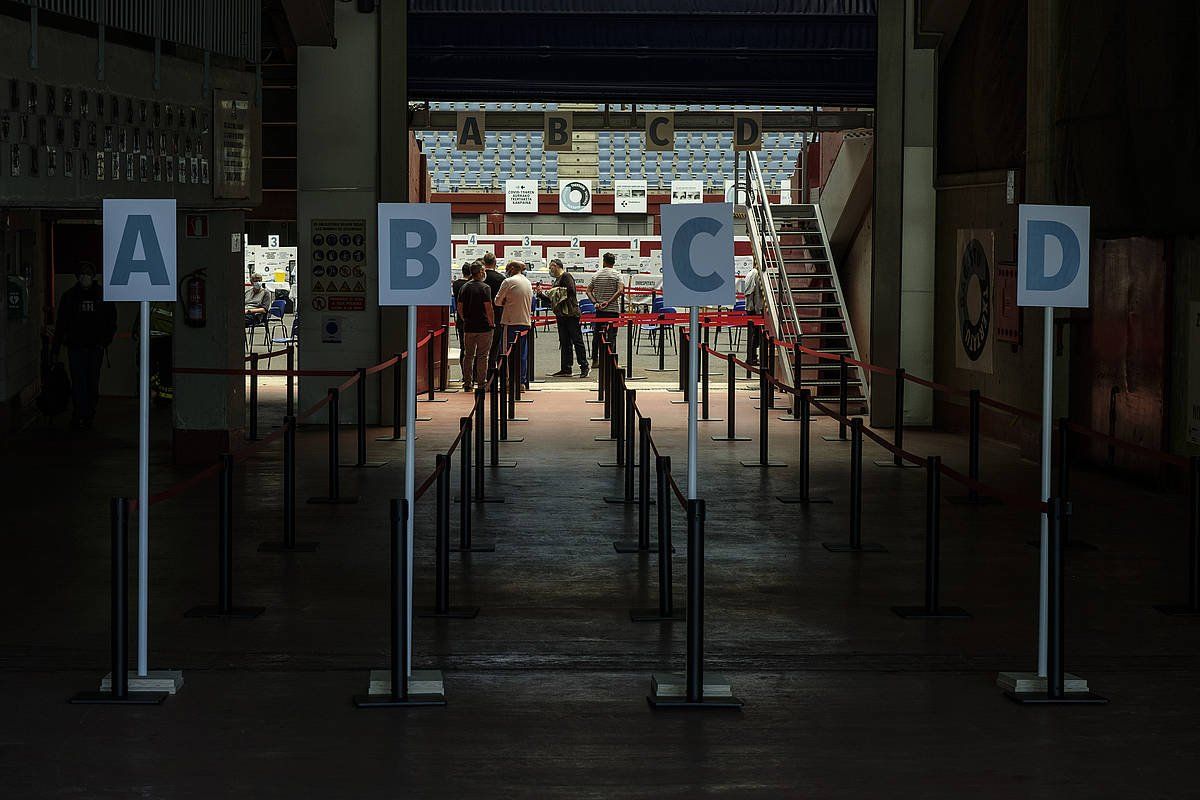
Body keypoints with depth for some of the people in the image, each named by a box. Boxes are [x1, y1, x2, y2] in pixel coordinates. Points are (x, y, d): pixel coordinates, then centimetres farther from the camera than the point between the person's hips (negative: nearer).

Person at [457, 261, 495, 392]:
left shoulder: (464, 287, 6)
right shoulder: (484, 288, -11)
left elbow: (459, 307, 10)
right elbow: (488, 308, -14)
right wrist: (492, 323, -2)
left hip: (468, 327, 5)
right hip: (484, 327, -5)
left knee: (468, 355, 10)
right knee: (482, 356, 0)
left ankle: (467, 384, 10)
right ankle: (481, 383, 0)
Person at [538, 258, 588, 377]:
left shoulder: (566, 276, -6)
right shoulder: (557, 280, 21)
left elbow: (571, 291, -20)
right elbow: (552, 299, 23)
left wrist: (558, 292, -11)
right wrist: (541, 295, 12)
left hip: (571, 314, -9)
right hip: (561, 316, 9)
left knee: (577, 340, -6)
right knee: (564, 343, 8)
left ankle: (584, 367, -3)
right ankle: (566, 369, 10)